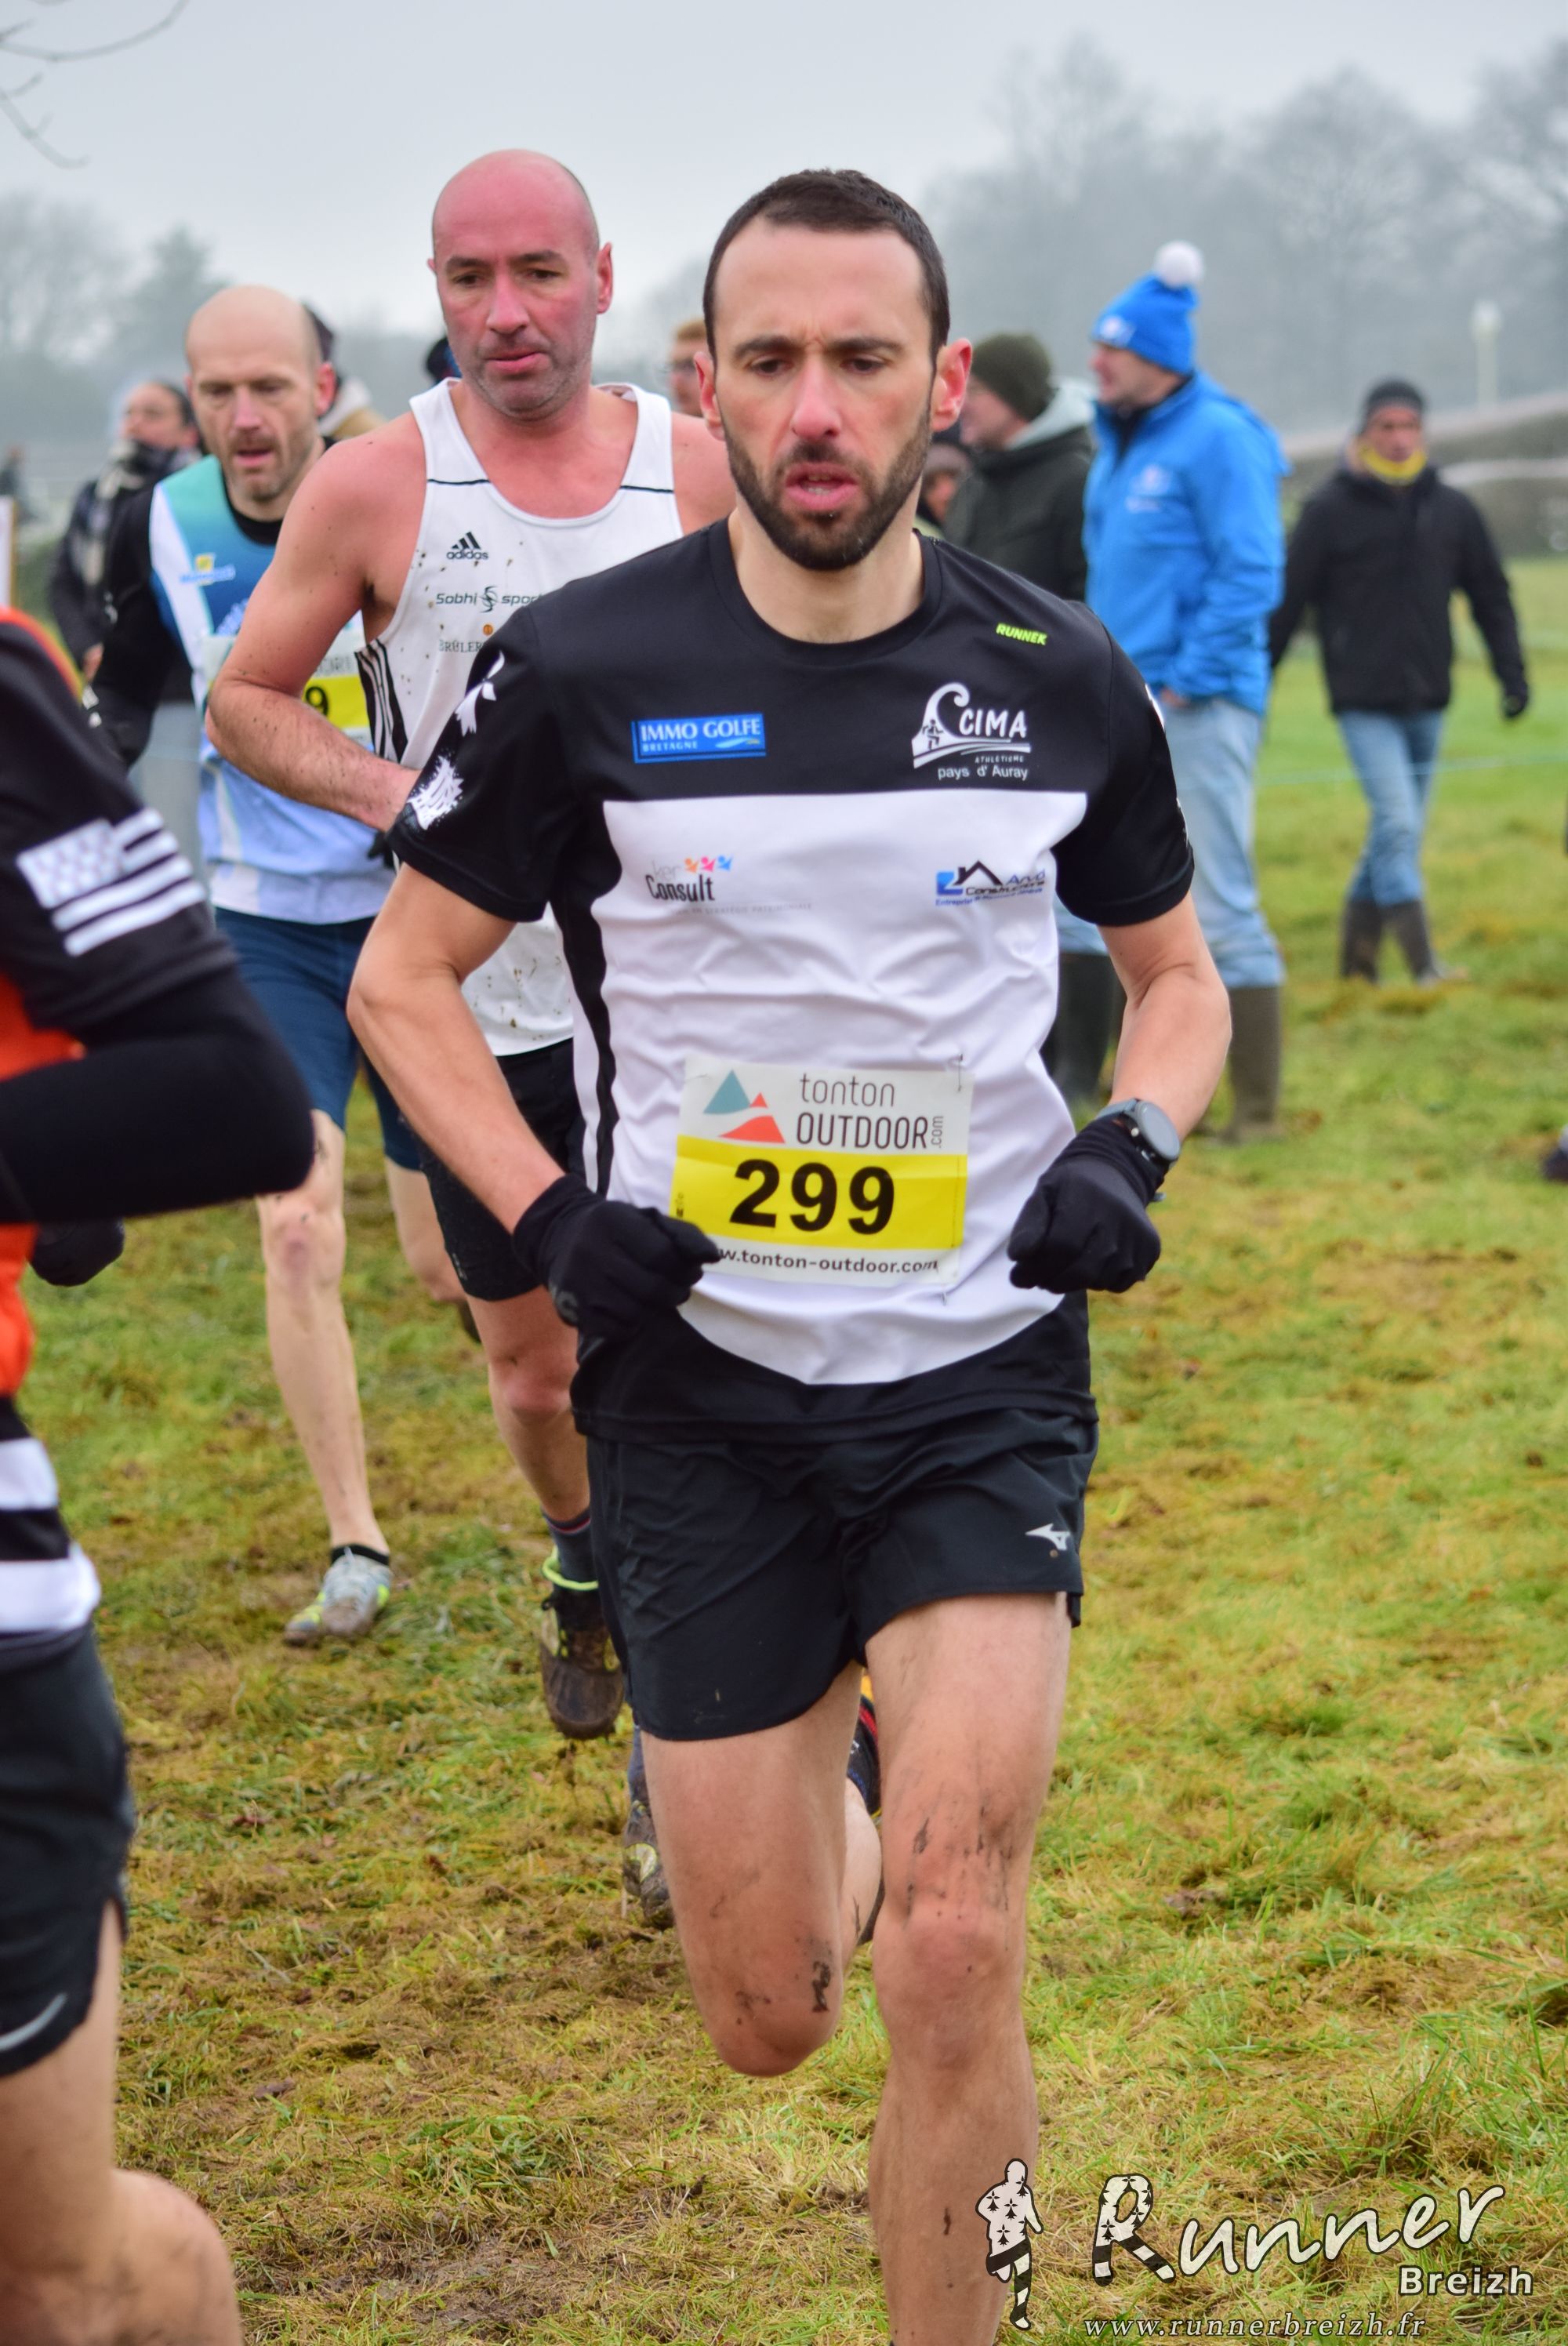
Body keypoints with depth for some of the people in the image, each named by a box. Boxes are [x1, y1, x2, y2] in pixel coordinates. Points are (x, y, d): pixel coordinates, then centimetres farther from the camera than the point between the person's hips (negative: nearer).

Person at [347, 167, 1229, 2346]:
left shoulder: (1060, 679, -1)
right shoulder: (584, 671, -7)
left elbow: (1176, 970, 15)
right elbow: (404, 976, 5)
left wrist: (1134, 1148, -5)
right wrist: (549, 1216, -10)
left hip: (984, 1375, 0)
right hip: (704, 1386, 0)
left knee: (952, 1954, -16)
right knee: (768, 2020, 6)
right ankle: (840, 1818, 43)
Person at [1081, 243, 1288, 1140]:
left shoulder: (1216, 438, -12)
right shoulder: (1121, 442, 14)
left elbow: (1252, 571, -17)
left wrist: (1189, 682, -17)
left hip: (1198, 708, -9)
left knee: (1221, 907, -5)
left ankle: (1258, 1109, 3)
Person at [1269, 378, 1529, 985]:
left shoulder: (1452, 510, 5)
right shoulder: (1329, 511, -5)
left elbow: (1491, 595, 13)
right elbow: (1287, 601, -2)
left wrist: (1512, 674, 4)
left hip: (1426, 702, 5)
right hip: (1363, 701, -5)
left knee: (1399, 834, 10)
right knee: (1397, 825, -15)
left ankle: (1357, 959, 22)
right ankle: (1424, 966, -16)